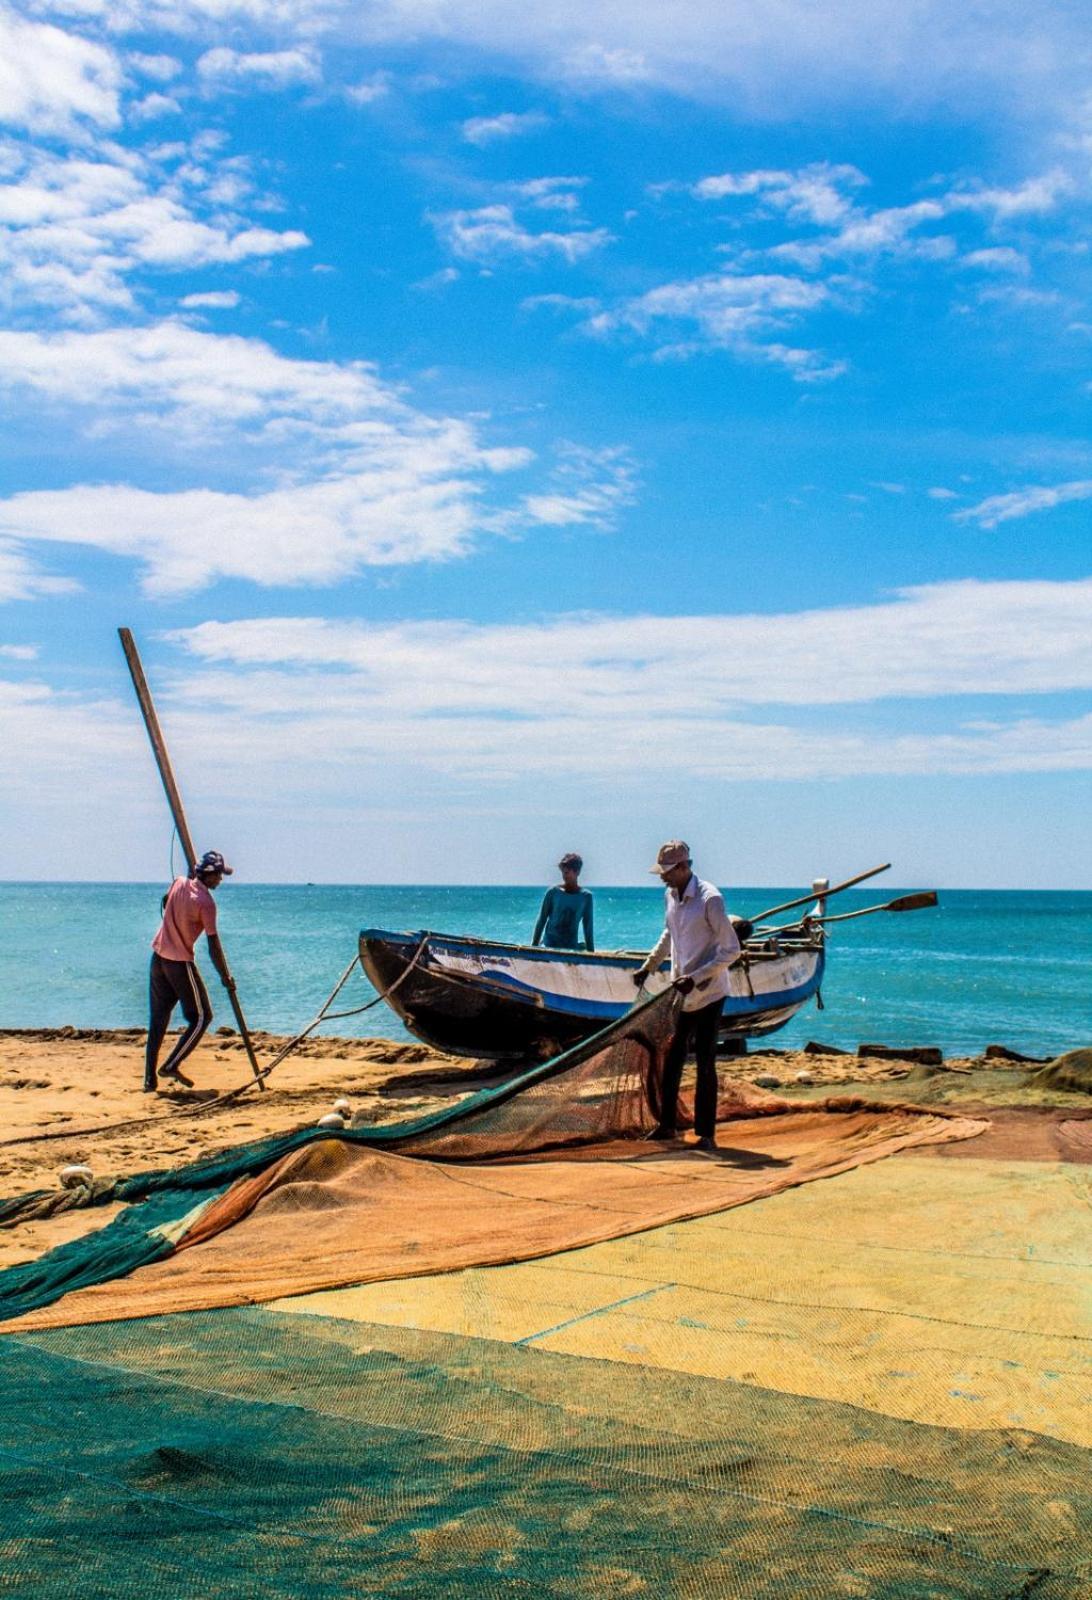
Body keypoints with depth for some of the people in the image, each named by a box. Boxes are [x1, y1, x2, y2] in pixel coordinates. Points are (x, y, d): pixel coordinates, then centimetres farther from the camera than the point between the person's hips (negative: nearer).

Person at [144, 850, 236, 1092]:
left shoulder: (178, 883, 2)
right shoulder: (205, 901, -16)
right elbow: (213, 945, -13)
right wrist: (225, 976, -4)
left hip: (158, 958, 7)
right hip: (180, 963, -7)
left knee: (158, 1020, 11)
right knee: (201, 1017, 6)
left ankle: (150, 1079, 10)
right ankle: (171, 1066, 0)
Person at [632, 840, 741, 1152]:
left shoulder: (709, 898, -19)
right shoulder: (671, 896, 5)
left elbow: (731, 950, -19)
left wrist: (695, 978, -24)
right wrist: (648, 966, 19)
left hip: (707, 994, -7)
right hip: (680, 993, 7)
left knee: (705, 1064, -2)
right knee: (671, 1060, 12)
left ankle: (706, 1134, 5)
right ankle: (667, 1124, 24)